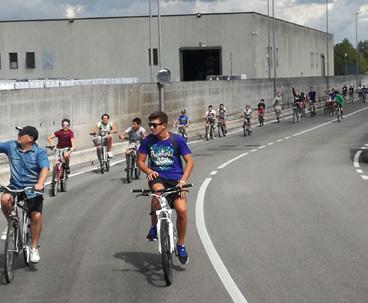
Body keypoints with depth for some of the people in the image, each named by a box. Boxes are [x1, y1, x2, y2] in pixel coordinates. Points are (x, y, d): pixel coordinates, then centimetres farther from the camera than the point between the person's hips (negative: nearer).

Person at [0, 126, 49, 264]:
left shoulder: (39, 152, -10)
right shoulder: (11, 146, 0)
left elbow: (45, 168, -23)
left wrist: (40, 183, -41)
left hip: (33, 190, -2)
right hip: (14, 187, 2)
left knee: (36, 216, -14)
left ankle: (34, 248, 5)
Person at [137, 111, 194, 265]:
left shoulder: (177, 140, -5)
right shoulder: (148, 141, 0)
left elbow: (189, 161, -3)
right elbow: (140, 161, 9)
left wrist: (182, 181, -16)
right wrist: (149, 171, -13)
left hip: (175, 179, 0)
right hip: (157, 177, 0)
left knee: (182, 210, -17)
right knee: (158, 191, -36)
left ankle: (180, 245, 6)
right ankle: (154, 227, -15)